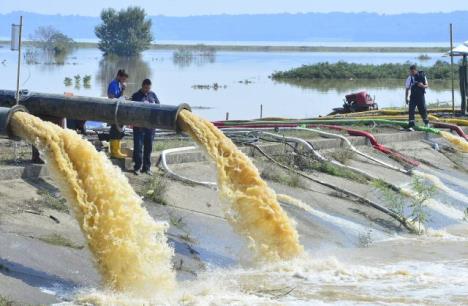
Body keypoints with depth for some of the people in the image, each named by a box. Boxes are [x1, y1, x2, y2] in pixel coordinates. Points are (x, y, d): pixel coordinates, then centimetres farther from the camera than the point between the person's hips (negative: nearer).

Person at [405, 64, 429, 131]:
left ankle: (426, 123, 30)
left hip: (421, 96, 0)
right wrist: (406, 98, -1)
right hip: (413, 96, 0)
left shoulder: (422, 76, -4)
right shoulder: (410, 78, -3)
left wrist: (423, 86, -19)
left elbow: (427, 85, 3)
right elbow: (407, 88, 3)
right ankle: (411, 126, -6)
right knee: (411, 110, -8)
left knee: (423, 110, 7)